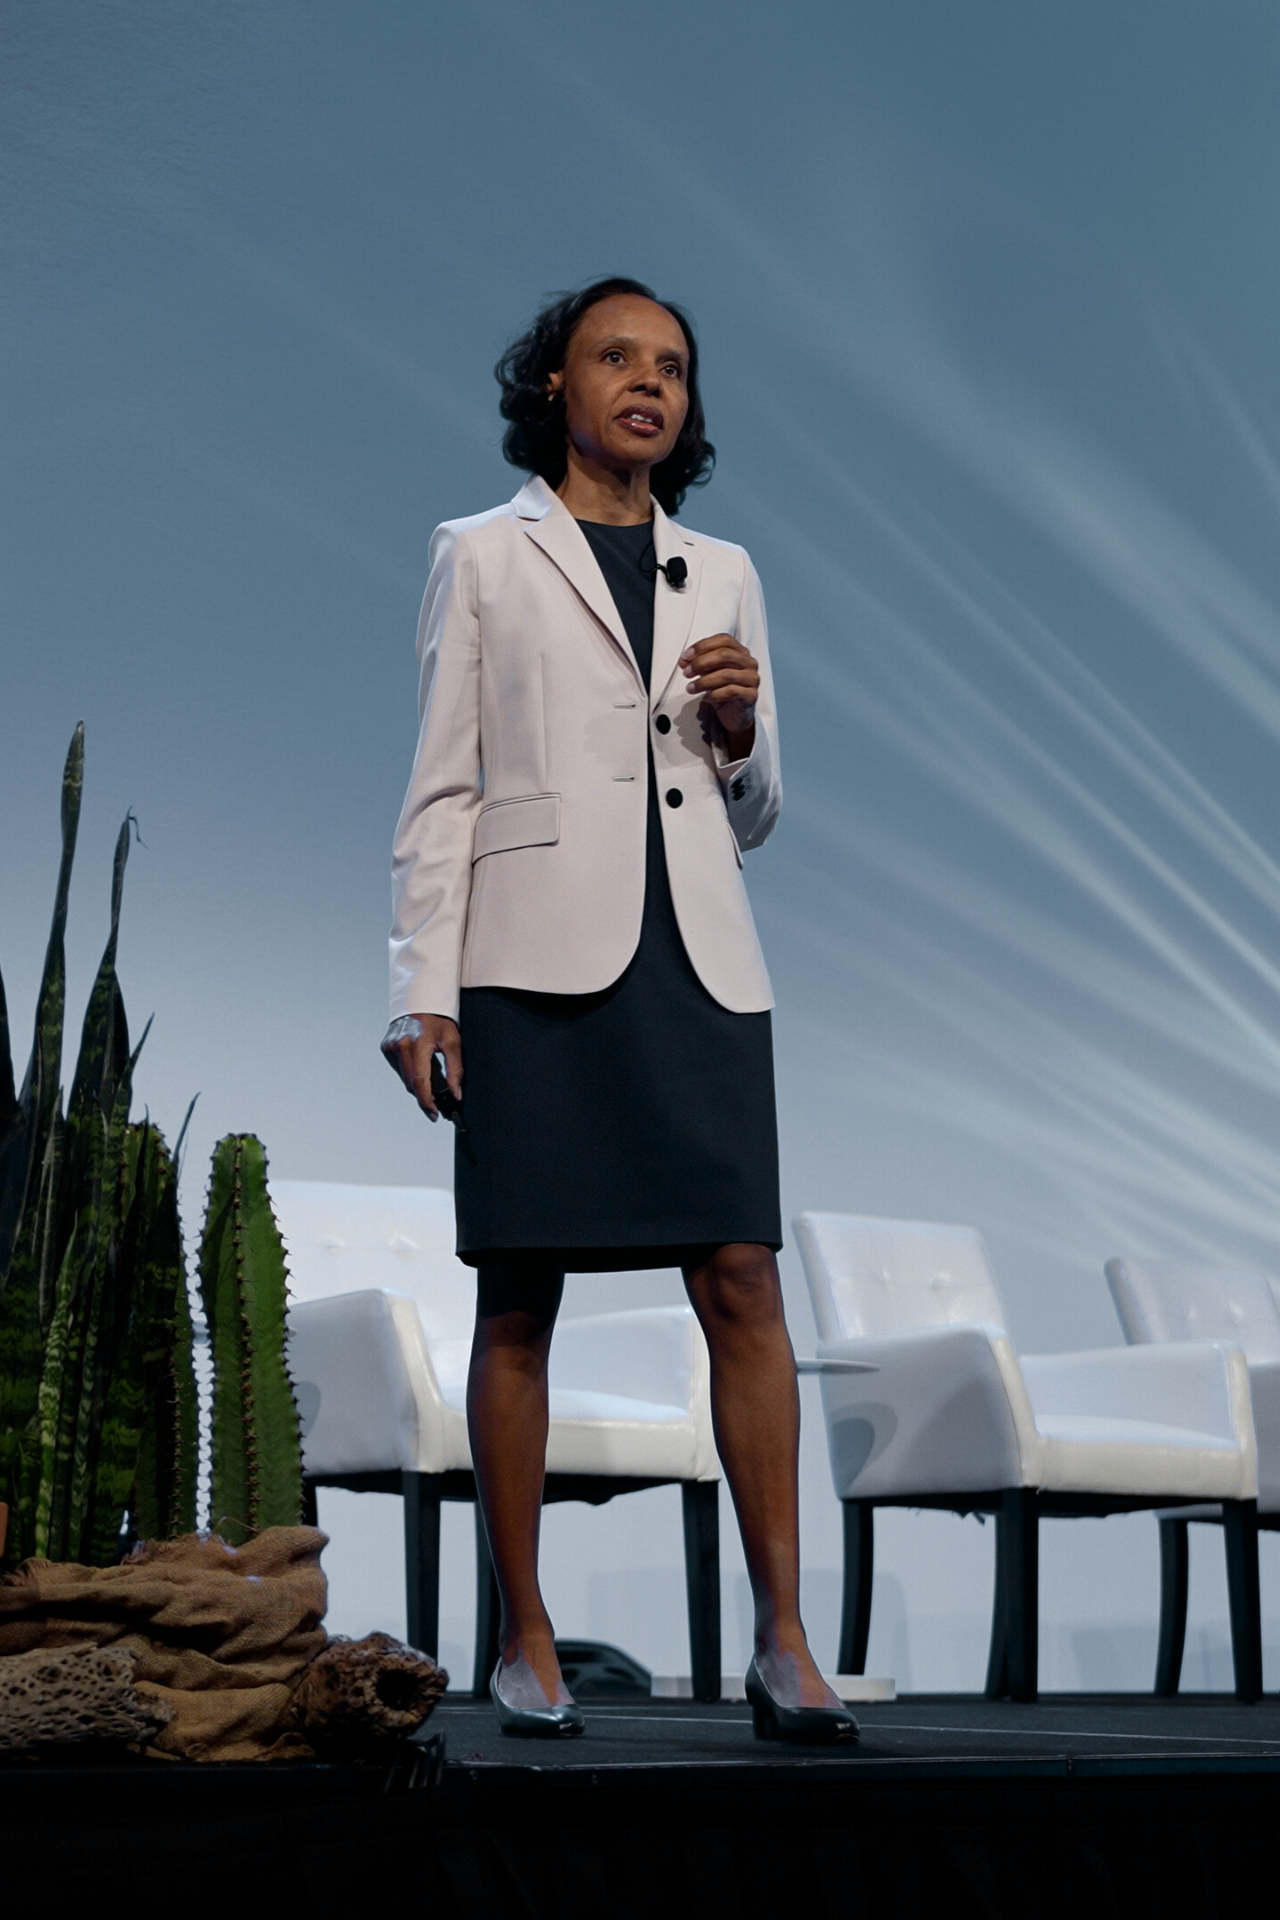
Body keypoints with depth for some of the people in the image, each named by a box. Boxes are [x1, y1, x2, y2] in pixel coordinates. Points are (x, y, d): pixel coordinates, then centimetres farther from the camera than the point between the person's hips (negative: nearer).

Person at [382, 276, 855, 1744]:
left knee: (744, 1285, -5)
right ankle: (525, 1643, 6)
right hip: (538, 963, -3)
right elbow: (440, 793, 5)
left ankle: (782, 1643, -1)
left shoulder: (722, 575, 19)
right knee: (519, 1298, -2)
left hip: (697, 963, 3)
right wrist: (422, 995, -3)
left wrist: (739, 727, 0)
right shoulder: (482, 558, 10)